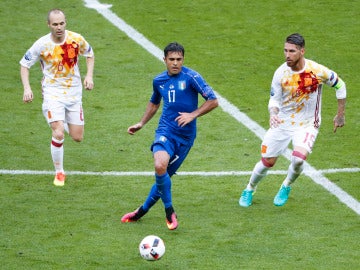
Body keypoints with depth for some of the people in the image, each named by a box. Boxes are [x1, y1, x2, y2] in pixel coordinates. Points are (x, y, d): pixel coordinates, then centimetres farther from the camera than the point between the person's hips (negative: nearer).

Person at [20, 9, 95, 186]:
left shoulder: (76, 39, -9)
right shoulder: (42, 45, -14)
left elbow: (89, 54, 12)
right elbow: (24, 64, -1)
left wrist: (89, 76, -3)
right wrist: (27, 88, -14)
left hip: (74, 92, 3)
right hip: (53, 92, -3)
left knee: (77, 137, 4)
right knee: (58, 135, -18)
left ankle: (63, 121, 39)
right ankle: (59, 173, 2)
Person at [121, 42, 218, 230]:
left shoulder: (191, 77, -8)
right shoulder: (159, 81, 8)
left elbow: (213, 101, -9)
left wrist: (192, 115, -18)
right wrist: (141, 124, 25)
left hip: (185, 136, -2)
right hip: (165, 131, 2)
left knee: (164, 176, 4)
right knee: (160, 167, -26)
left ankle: (143, 210, 28)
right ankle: (169, 211, -9)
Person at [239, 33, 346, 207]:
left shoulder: (317, 71, -18)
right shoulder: (281, 73, -14)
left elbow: (340, 85, -1)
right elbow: (274, 100, -5)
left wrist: (341, 114, 4)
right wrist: (273, 113, -29)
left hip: (307, 125, -2)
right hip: (282, 123, 2)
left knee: (298, 159, -25)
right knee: (267, 162, 4)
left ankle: (286, 187, 7)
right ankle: (249, 190, 34)